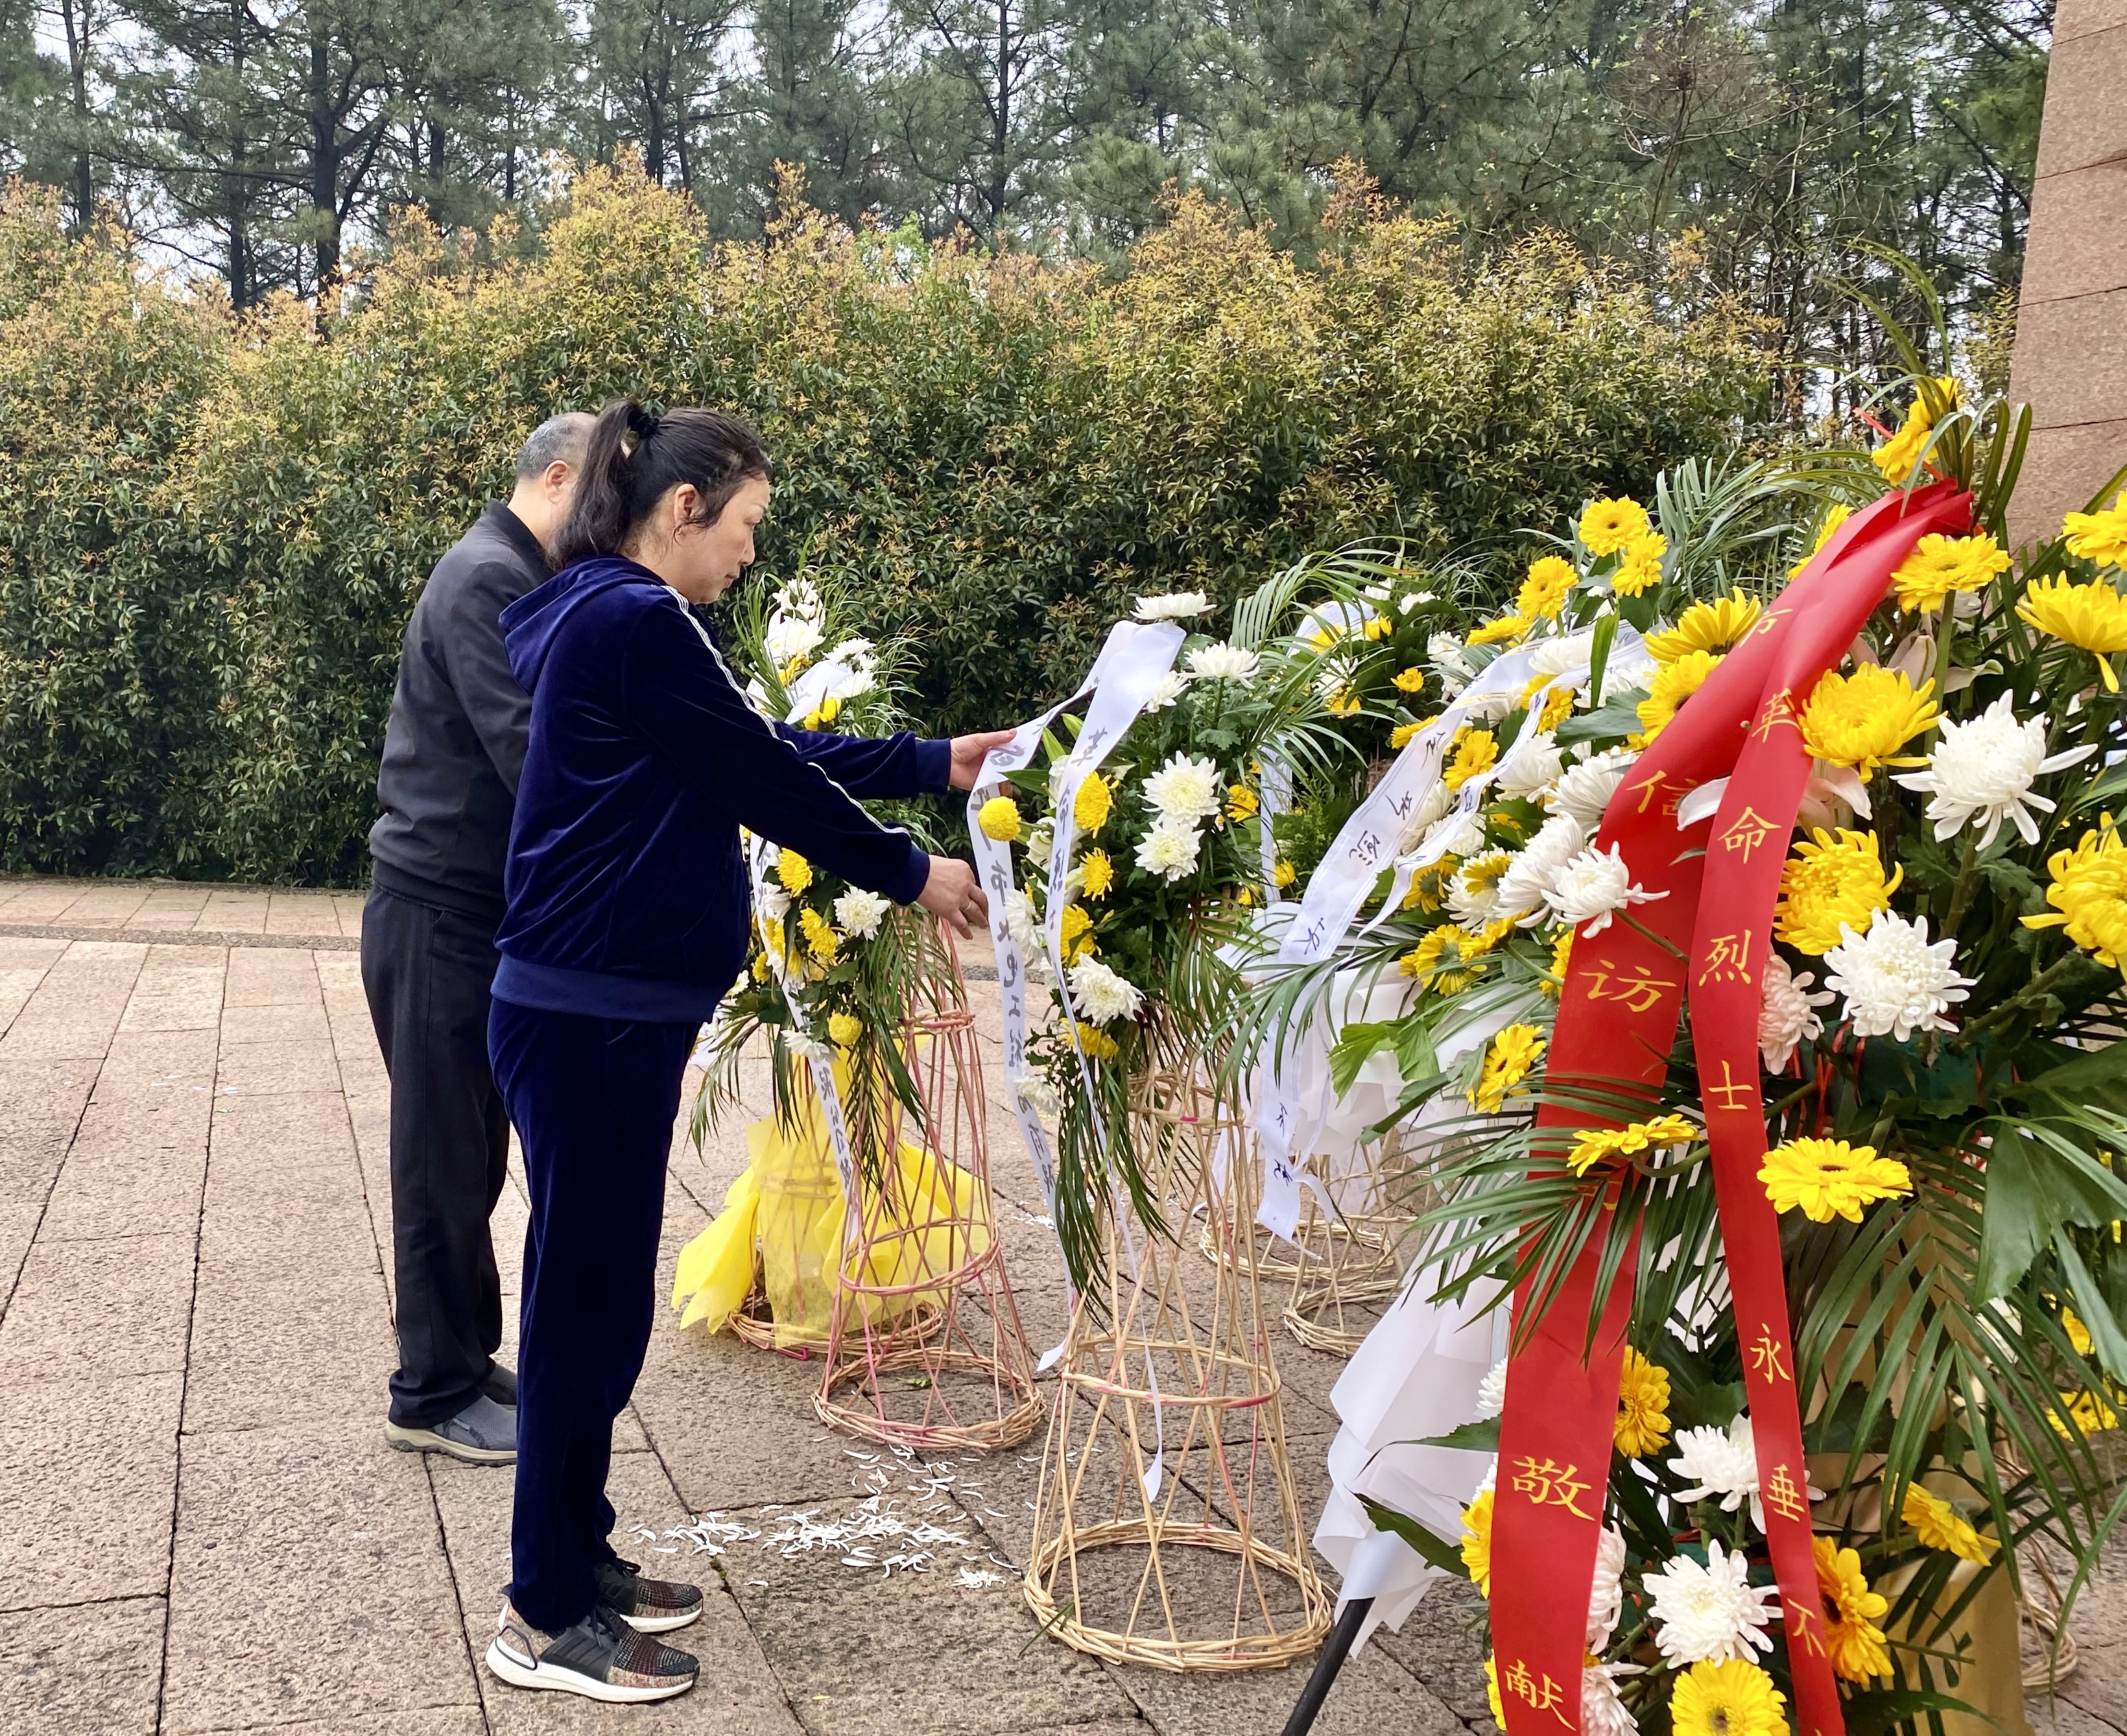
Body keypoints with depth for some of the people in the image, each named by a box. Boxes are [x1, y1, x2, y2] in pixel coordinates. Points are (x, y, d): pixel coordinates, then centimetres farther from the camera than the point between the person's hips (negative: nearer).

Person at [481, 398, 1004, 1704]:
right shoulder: (636, 622, -16)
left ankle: (579, 1561, 30)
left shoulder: (616, 619, 16)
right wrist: (911, 874, 1)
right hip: (592, 1021, -10)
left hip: (602, 1016, 10)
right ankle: (547, 1619, 14)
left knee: (602, 1300, 17)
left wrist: (935, 763, 21)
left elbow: (769, 746, 19)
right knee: (587, 1304, 0)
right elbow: (766, 780, -12)